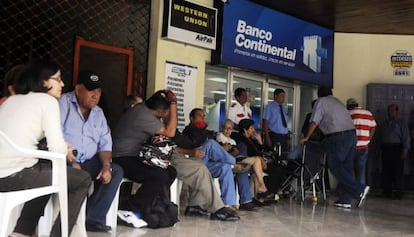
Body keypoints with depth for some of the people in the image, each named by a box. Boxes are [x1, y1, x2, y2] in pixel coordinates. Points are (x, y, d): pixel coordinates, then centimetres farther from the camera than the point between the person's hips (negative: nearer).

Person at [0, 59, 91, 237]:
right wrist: (67, 152, 13)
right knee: (83, 179, 9)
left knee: (49, 171, 34)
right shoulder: (48, 100, 0)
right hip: (15, 176, -8)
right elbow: (57, 148, -10)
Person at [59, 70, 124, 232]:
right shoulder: (63, 103, -5)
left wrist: (106, 165, -8)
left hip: (87, 162, 7)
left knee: (117, 171, -10)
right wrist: (72, 162, -23)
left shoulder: (98, 113, 15)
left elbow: (105, 144, 12)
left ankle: (93, 219, -14)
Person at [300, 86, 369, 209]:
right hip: (352, 134, 8)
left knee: (335, 167, -2)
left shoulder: (321, 102, 5)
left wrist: (306, 137, 11)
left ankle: (360, 189, -11)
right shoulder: (337, 101, 26)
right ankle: (345, 200, 8)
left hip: (337, 137, -8)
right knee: (347, 167, 8)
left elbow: (314, 122, -1)